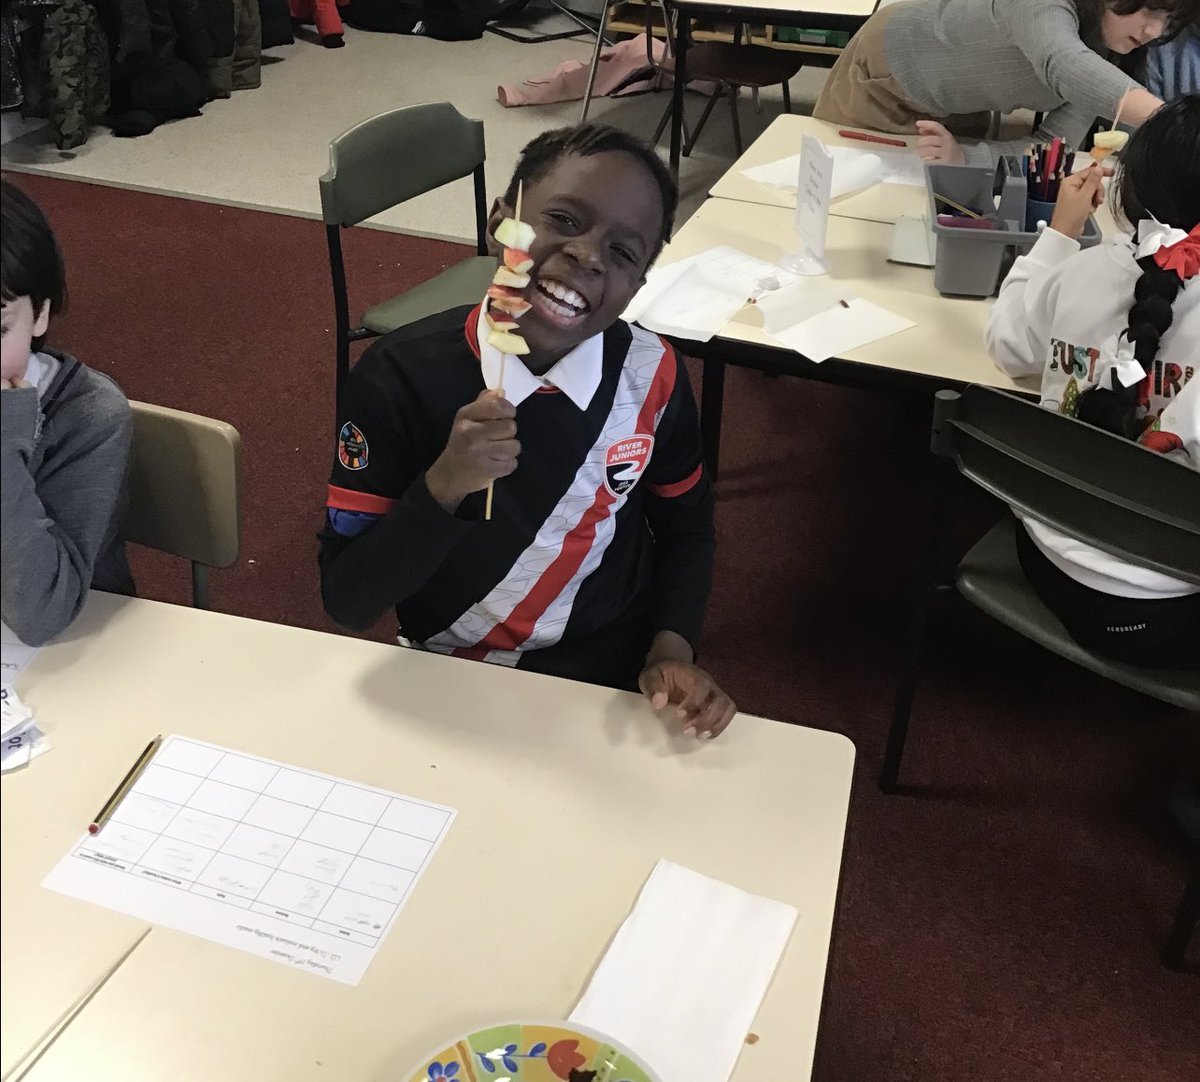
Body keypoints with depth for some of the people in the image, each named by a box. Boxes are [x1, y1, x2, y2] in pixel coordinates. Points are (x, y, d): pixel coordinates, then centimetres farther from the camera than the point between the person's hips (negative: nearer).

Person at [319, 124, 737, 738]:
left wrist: (673, 650, -8)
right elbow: (346, 603, -16)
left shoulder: (650, 375, -10)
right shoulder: (398, 377, -18)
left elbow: (685, 525, 7)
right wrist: (443, 485, -30)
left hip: (622, 676, 1)